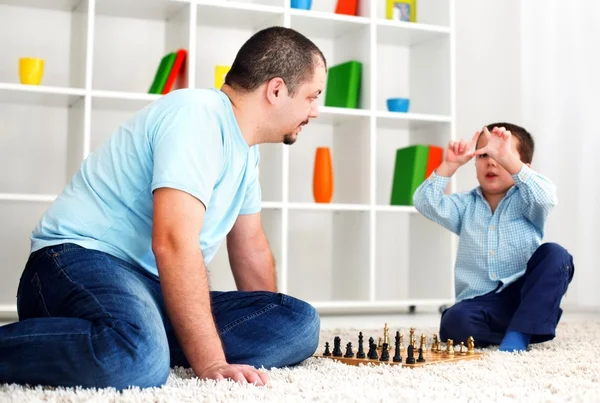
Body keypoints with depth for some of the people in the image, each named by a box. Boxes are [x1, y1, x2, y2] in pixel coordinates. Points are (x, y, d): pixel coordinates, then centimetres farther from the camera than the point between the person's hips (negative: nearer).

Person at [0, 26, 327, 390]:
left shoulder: (245, 147, 13)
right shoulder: (198, 115, -17)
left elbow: (250, 246, 23)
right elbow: (173, 242, -27)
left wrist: (274, 331, 24)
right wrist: (211, 364, -29)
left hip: (158, 291, 9)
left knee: (299, 323, -11)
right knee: (137, 359, -42)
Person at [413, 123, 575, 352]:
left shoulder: (525, 203, 5)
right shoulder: (465, 206, 13)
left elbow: (545, 197, -20)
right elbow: (425, 202, -3)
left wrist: (507, 159, -30)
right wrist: (450, 164, -13)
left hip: (526, 297, 0)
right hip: (481, 304, 0)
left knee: (554, 254, -26)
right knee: (455, 321, -32)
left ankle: (519, 333, -24)